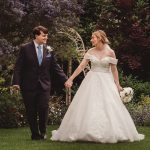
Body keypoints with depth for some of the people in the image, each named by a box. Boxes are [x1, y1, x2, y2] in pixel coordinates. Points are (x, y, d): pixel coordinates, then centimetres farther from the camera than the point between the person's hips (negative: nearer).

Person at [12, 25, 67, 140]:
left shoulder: (49, 51, 6)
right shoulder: (25, 49, -1)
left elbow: (55, 67, 9)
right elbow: (18, 67, -3)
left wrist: (65, 80, 2)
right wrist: (16, 82, -12)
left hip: (44, 85, 2)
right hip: (29, 86, -1)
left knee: (43, 109, -5)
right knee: (31, 111, 4)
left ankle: (43, 132, 18)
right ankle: (35, 134, 18)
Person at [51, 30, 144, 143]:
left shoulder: (110, 52, -5)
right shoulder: (91, 52, 1)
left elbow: (114, 70, -1)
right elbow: (81, 66, 0)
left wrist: (118, 84, -4)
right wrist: (71, 79, -5)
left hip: (106, 81, -2)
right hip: (92, 81, 2)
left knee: (109, 107, -4)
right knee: (87, 106, -1)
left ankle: (110, 133, 8)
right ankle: (86, 132, 7)